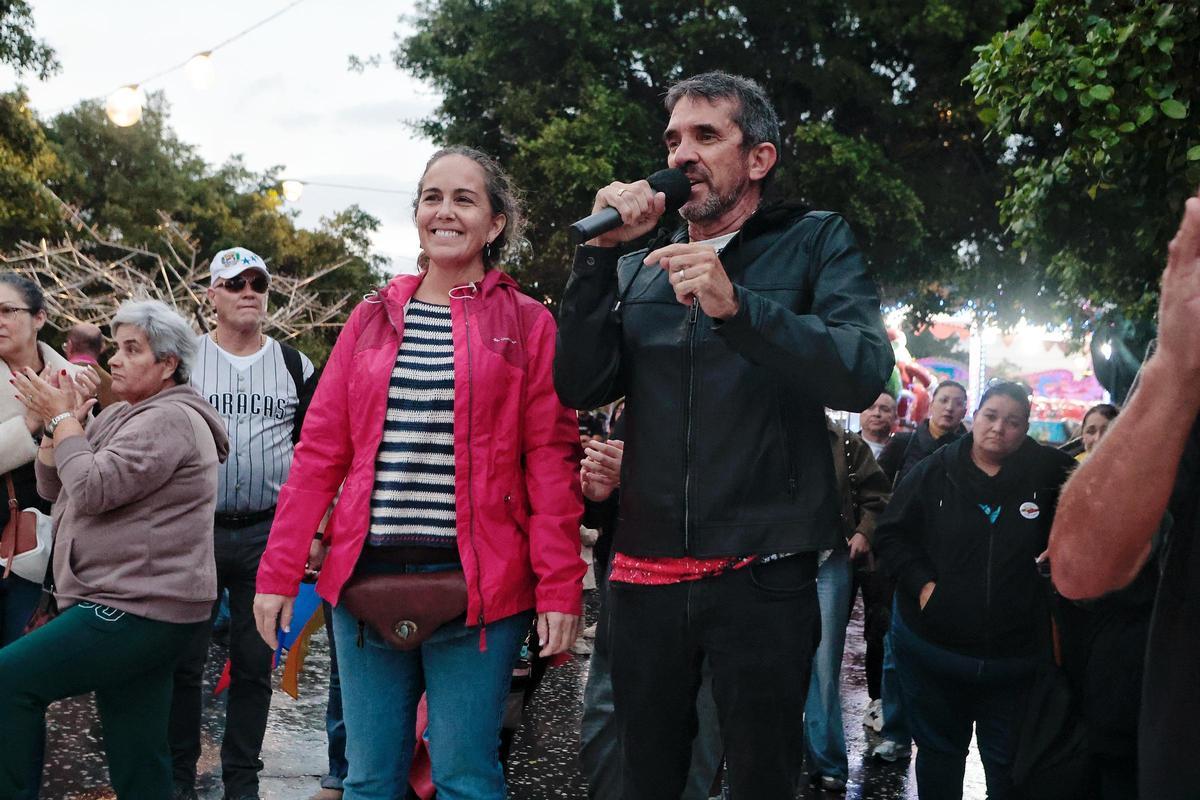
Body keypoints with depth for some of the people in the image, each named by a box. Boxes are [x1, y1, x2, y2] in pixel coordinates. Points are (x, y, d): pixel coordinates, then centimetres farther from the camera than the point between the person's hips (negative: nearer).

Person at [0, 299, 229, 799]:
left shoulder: (169, 420, -12)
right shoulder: (118, 417, 19)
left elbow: (92, 490, -19)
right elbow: (52, 488, 18)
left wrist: (62, 419, -6)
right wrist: (57, 423, 2)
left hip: (140, 609, -9)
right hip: (128, 604, 9)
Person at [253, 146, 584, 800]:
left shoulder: (526, 324, 2)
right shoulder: (372, 319, 11)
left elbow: (552, 463, -3)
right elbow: (319, 452, 9)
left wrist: (560, 588, -10)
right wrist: (278, 572, 4)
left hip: (477, 584, -3)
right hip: (365, 575, 3)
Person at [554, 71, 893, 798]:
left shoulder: (816, 241, 2)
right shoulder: (639, 268, 12)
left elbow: (865, 373, -13)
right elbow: (581, 386, 1)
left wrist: (738, 307, -27)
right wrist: (602, 252, -8)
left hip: (761, 575, -3)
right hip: (645, 576, 4)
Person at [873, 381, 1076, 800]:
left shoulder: (1046, 471, -3)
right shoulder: (933, 472, -3)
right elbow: (890, 534, 0)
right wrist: (922, 583, -12)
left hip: (1012, 652, 0)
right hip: (931, 644, 0)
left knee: (1008, 762, 10)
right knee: (939, 751, 15)